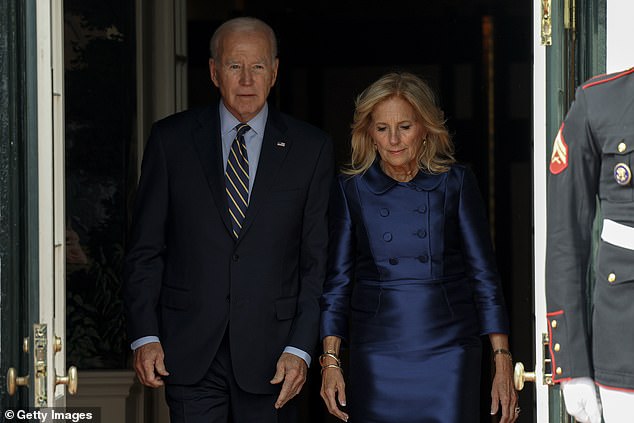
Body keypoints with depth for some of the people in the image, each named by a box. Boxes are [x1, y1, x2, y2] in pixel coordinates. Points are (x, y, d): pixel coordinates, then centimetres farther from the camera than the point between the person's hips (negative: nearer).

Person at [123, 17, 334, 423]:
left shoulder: (311, 148, 3)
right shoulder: (171, 140, 4)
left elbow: (318, 259, 1)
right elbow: (146, 249, 5)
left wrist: (301, 348, -6)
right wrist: (145, 336, -3)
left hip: (271, 352, 0)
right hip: (189, 351, 0)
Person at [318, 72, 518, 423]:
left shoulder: (455, 183, 2)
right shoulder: (351, 190, 5)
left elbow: (483, 274, 3)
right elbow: (338, 279, 7)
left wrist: (502, 362, -2)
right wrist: (330, 360, -1)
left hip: (448, 351, -1)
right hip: (377, 353, 1)